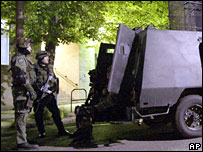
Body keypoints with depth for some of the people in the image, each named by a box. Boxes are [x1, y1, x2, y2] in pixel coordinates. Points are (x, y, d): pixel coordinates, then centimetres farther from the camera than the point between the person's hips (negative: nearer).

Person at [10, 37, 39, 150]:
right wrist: (31, 90, -21)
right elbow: (22, 76, -21)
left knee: (22, 116, 12)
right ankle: (22, 142, -8)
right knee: (22, 116, -9)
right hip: (22, 91, -10)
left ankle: (21, 141, 18)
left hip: (24, 91, 10)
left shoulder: (23, 58, 21)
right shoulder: (19, 58, -11)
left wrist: (30, 90, 23)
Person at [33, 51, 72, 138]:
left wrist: (54, 90, 11)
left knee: (56, 112, 7)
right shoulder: (36, 68, -8)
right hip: (40, 96, -5)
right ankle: (42, 132, 17)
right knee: (39, 115, 4)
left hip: (50, 95, 6)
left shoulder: (50, 67, 12)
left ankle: (61, 131, 15)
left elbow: (55, 80, 20)